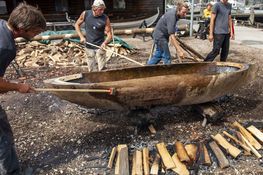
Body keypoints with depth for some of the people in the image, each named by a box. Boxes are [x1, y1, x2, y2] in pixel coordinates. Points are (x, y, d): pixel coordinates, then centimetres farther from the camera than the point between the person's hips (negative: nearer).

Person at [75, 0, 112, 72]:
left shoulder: (105, 18, -13)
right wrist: (81, 36, -6)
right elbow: (77, 25, 7)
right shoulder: (85, 14, -7)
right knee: (92, 70, 10)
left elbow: (109, 34, -10)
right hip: (89, 47, 2)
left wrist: (105, 42, -30)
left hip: (100, 47, -2)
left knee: (102, 69, -2)